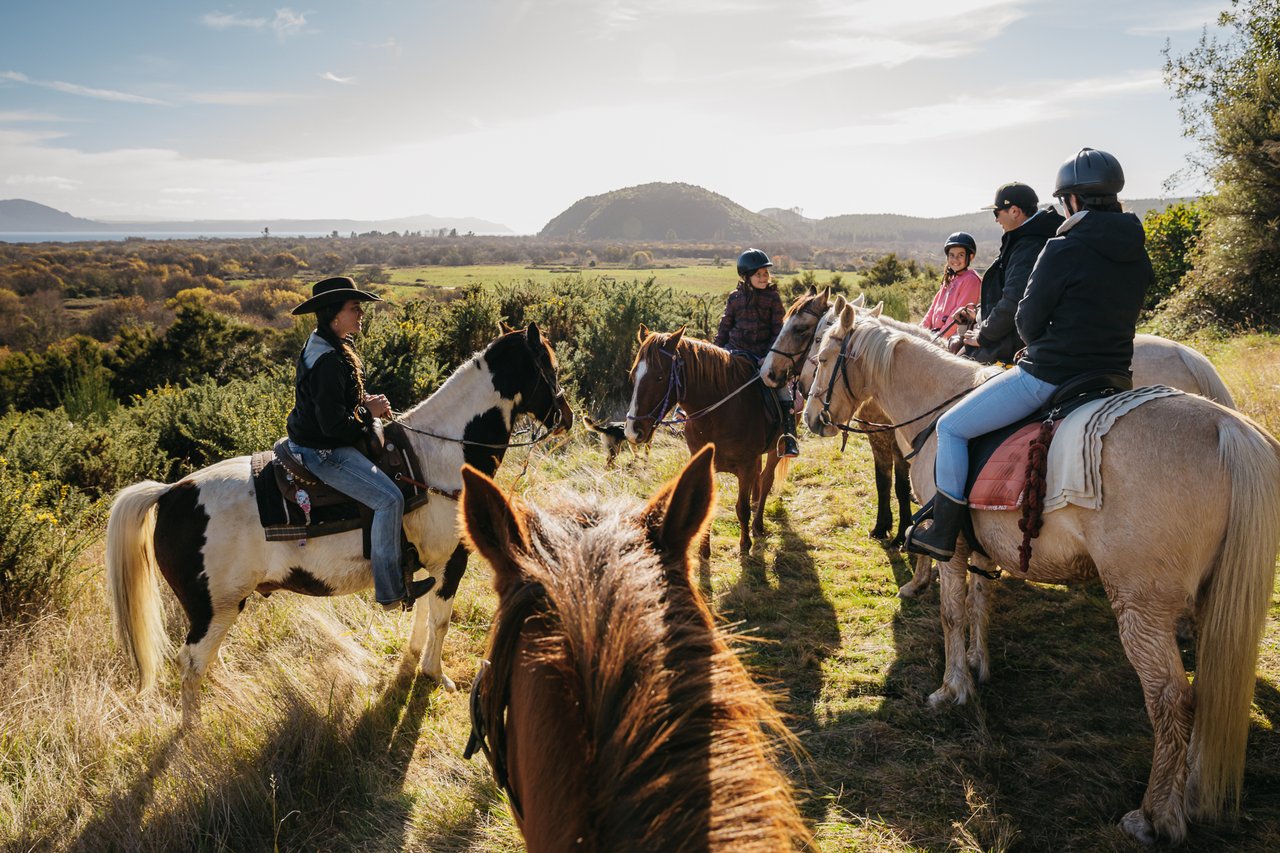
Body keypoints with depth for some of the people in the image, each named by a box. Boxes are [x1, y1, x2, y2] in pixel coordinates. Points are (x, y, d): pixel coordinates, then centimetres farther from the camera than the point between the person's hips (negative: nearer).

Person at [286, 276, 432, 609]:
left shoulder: (322, 345, 8)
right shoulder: (329, 361, -25)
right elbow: (333, 424, -28)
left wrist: (367, 401, 4)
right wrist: (369, 411, -13)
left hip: (322, 441, 12)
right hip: (322, 452, -11)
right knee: (389, 499, -17)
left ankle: (399, 551, 30)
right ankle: (390, 591, -9)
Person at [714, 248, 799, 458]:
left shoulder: (773, 297, 1)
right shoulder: (735, 297, 4)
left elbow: (777, 330, -1)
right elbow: (724, 327, 12)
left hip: (763, 354, -2)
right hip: (735, 351, 2)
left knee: (782, 387, -16)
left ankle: (789, 438, -12)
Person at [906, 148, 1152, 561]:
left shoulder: (1063, 250, -16)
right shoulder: (1139, 255, 7)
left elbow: (1027, 321, -8)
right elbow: (1117, 318, 15)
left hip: (1048, 375, -8)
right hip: (1112, 375, 9)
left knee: (952, 427, 3)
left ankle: (943, 535, 6)